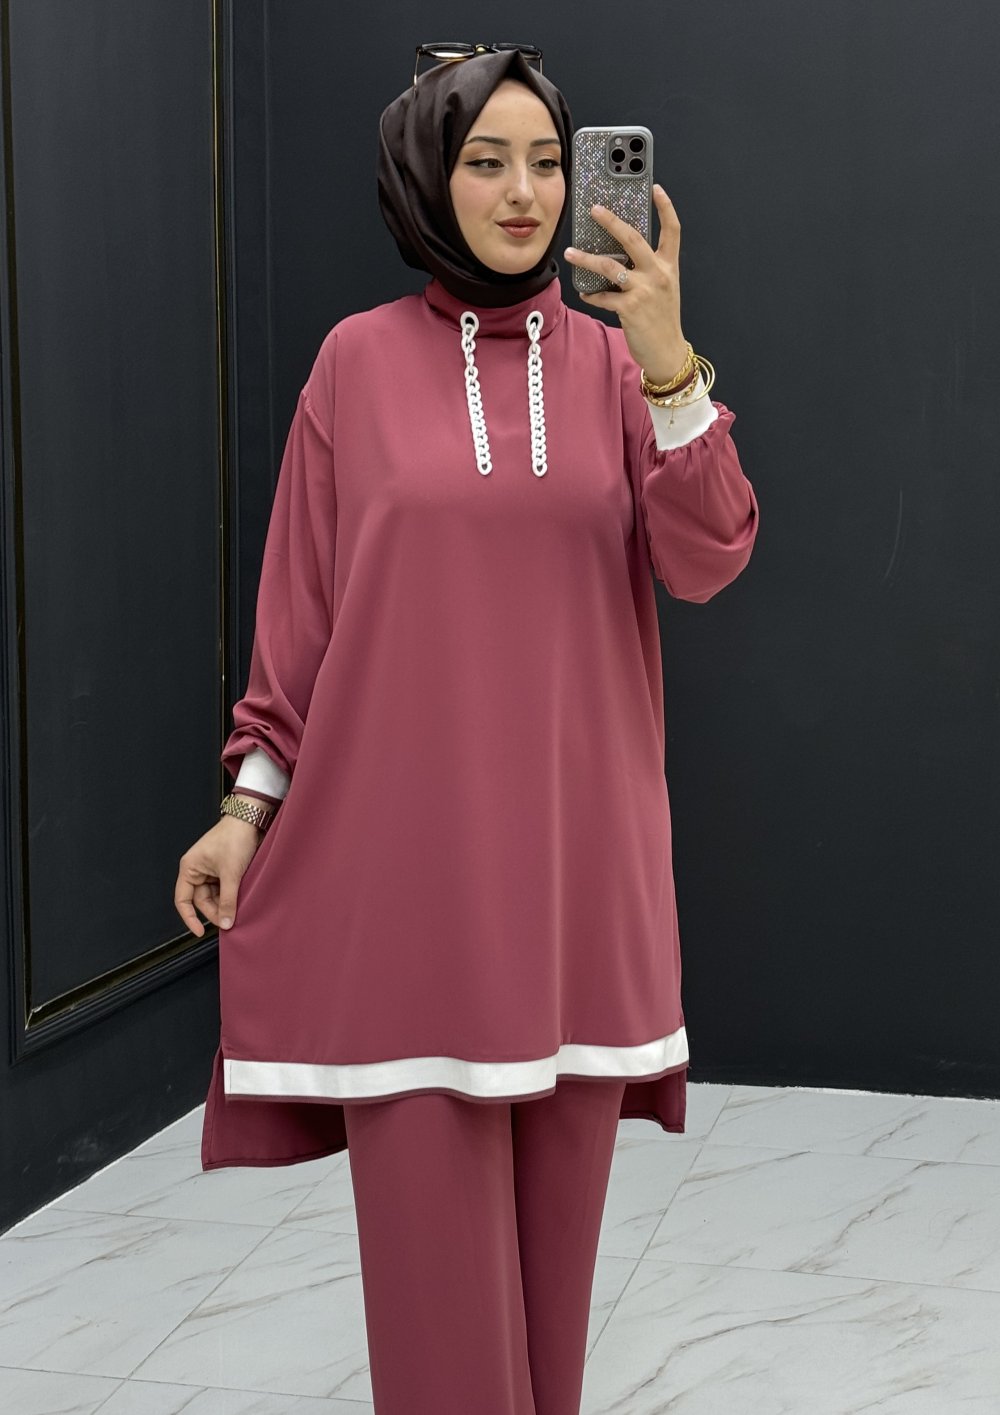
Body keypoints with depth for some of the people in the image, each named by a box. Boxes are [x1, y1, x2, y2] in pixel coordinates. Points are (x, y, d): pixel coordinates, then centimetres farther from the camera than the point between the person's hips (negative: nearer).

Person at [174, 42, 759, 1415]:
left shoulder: (615, 358, 5)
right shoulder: (360, 360, 1)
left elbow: (703, 563, -7)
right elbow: (301, 607, 5)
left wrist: (668, 362, -20)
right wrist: (251, 800, 1)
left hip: (578, 850, 2)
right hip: (406, 849, -2)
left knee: (559, 1195, 10)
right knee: (430, 1207, -1)